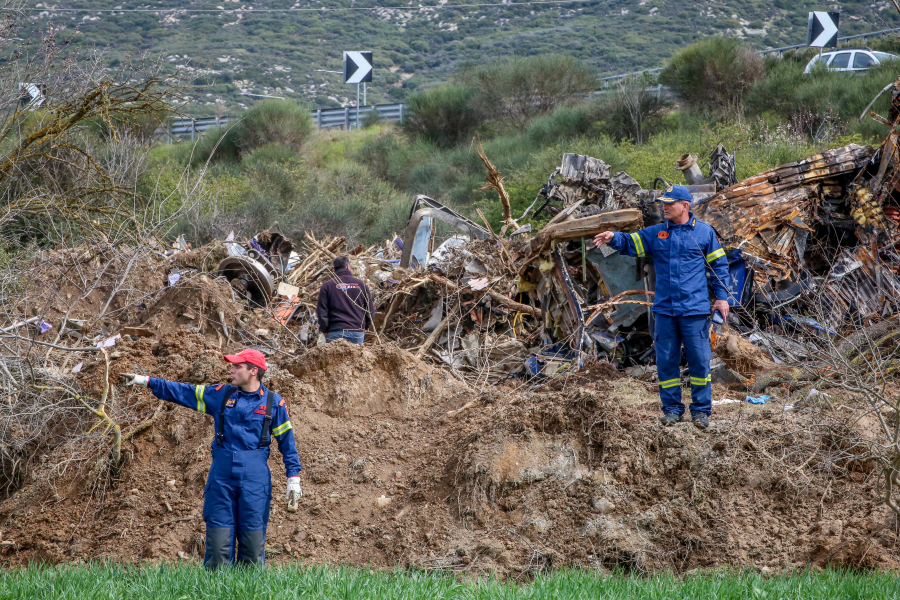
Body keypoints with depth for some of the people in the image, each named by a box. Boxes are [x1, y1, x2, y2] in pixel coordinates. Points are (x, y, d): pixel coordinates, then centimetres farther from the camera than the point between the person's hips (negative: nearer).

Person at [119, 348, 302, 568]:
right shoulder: (221, 394, 11)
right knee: (218, 542, -2)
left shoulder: (274, 402, 4)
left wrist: (293, 478, 3)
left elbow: (287, 440, 8)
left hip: (255, 480, -2)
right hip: (222, 476, 2)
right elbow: (183, 392, 15)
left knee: (253, 542, -1)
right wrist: (146, 381, 12)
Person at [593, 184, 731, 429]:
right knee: (666, 361, 4)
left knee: (699, 360, -1)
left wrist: (721, 296, 0)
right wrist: (613, 237, -19)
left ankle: (701, 410, 8)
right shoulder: (656, 234, 10)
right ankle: (672, 409, 13)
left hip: (695, 310, -3)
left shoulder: (704, 232, 2)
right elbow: (631, 243, 2)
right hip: (664, 309, 3)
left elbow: (718, 265, 6)